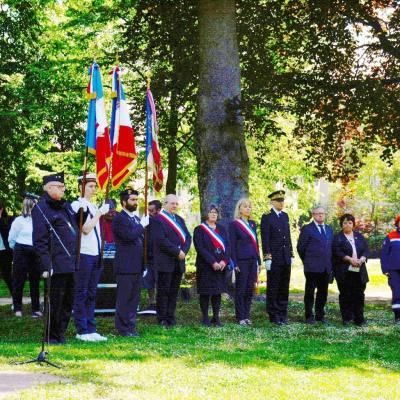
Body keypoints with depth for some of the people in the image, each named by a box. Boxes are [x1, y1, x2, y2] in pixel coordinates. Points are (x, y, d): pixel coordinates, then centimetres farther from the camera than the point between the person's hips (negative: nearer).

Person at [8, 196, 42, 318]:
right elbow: (11, 239, 0)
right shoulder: (19, 221, -8)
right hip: (22, 253, -4)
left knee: (35, 281, 7)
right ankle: (17, 309, 10)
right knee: (19, 281, 2)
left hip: (35, 254, 4)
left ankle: (36, 308, 13)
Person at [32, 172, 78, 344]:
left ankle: (61, 335, 22)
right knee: (56, 302, -1)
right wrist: (46, 265, -18)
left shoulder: (66, 206, 18)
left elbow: (75, 228, 31)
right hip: (57, 264, -8)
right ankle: (52, 337, 10)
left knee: (68, 302, 13)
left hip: (71, 263, 8)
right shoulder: (41, 208, -8)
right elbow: (40, 240, -13)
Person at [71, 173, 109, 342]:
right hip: (83, 254, -8)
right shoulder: (77, 205, -8)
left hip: (96, 254, 8)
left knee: (91, 294, 10)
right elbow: (85, 229, -16)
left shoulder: (94, 207, 16)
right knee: (81, 293, -2)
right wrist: (99, 214, -13)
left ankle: (91, 329, 13)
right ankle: (82, 331, 2)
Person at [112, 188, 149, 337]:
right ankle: (123, 328, 2)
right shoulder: (119, 219, -9)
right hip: (125, 266, -8)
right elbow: (129, 235, -25)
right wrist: (142, 225, -13)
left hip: (137, 266, 8)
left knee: (134, 298, 11)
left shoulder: (136, 219, 18)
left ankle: (131, 326, 17)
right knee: (124, 298, -3)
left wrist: (145, 264, 18)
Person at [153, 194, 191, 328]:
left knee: (174, 291, 8)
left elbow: (188, 237, 12)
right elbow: (161, 240, -16)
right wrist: (177, 251, -16)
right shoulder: (158, 220, -6)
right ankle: (162, 319, 5)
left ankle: (170, 317, 14)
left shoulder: (180, 219, 18)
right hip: (165, 262, -7)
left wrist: (184, 251, -7)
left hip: (179, 262, 7)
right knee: (163, 291, -1)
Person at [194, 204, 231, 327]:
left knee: (217, 292, 5)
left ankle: (216, 317, 10)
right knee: (205, 292, 0)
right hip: (205, 266, -4)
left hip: (220, 265, 4)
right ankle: (205, 318, 7)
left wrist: (224, 261, -11)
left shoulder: (221, 229, 12)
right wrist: (212, 262, -18)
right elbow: (200, 248, -10)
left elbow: (228, 246, 5)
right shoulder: (199, 230, -1)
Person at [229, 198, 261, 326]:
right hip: (241, 261, -6)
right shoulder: (234, 224, -4)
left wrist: (258, 261, 12)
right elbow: (232, 245, -6)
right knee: (241, 289, 0)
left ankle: (246, 315, 15)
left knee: (250, 289, 8)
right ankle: (240, 317, 6)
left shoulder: (252, 224, 14)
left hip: (252, 260, 6)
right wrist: (235, 264, -12)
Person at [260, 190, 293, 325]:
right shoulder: (267, 217, -6)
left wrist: (291, 254, 14)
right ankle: (274, 316, 6)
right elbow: (265, 239, -10)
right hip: (274, 258, -6)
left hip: (286, 258, 6)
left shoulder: (285, 216, 13)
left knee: (284, 288, 9)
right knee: (273, 288, 1)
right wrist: (267, 258, -15)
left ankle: (282, 314, 16)